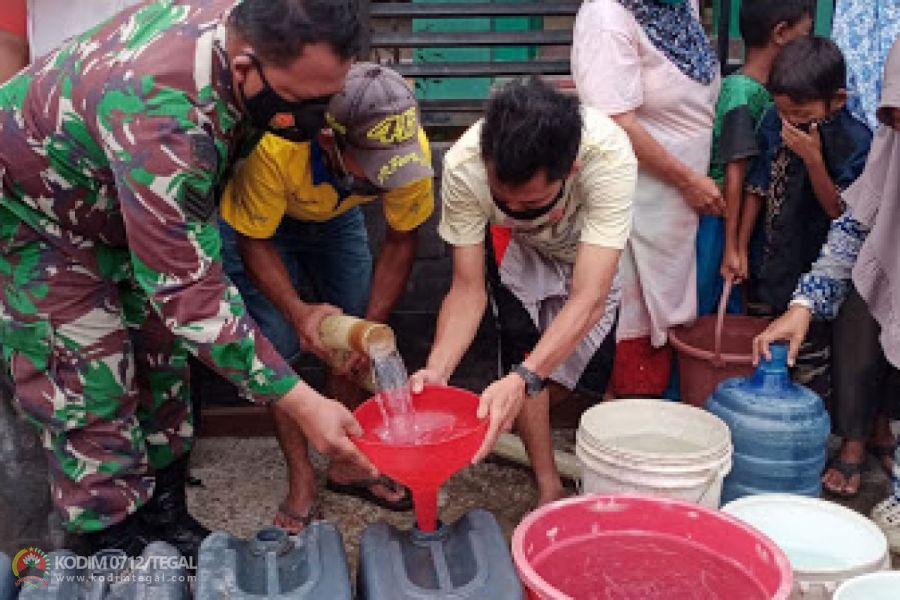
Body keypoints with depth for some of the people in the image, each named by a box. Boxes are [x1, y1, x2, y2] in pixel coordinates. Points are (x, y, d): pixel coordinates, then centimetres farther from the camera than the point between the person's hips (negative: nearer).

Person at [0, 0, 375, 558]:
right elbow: (187, 287, -41)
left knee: (161, 357, 8)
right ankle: (118, 547, 8)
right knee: (91, 387, -7)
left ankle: (165, 512, 22)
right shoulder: (161, 118, -44)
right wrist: (300, 401, -41)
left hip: (119, 203, 8)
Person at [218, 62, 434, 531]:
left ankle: (348, 464, 15)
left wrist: (372, 325, -22)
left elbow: (401, 240, -15)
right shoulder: (275, 145, -44)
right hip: (259, 222, -3)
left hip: (337, 217, 3)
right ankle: (301, 479, 4)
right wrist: (299, 313, -40)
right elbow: (255, 244, -26)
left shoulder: (409, 149, -34)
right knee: (279, 344, -12)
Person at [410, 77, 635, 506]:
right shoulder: (463, 166, -36)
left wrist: (522, 381, -58)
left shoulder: (609, 157, -43)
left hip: (595, 254, 0)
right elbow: (468, 289, -29)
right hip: (519, 251, 0)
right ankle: (549, 487, -8)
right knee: (527, 341, -23)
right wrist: (436, 371, -45)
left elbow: (589, 298, -46)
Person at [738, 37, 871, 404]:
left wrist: (813, 157, -28)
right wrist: (740, 247, 6)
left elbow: (838, 211, -18)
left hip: (816, 275, -5)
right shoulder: (774, 123, -3)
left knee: (810, 362, 5)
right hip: (772, 262, 5)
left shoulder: (855, 141, -17)